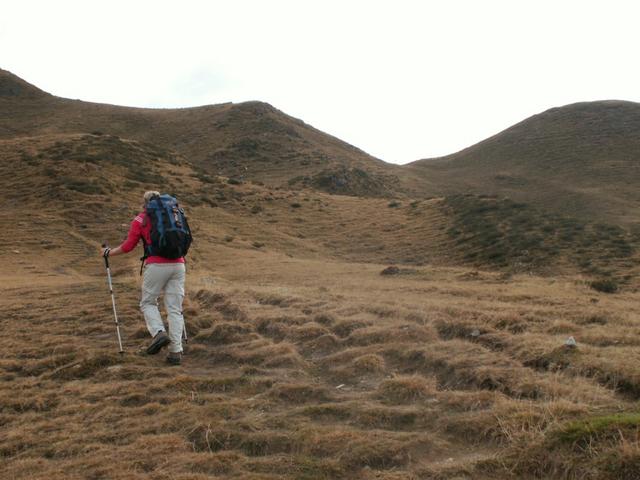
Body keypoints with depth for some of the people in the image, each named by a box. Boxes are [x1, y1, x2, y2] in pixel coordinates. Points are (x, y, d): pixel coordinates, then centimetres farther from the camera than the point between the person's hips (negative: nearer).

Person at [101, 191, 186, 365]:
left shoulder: (140, 219, 7)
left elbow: (128, 246, 6)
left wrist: (109, 252, 21)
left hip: (157, 265, -3)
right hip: (178, 264, 4)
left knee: (148, 303, 14)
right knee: (175, 309, 5)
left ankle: (159, 333, -10)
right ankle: (176, 351, -1)